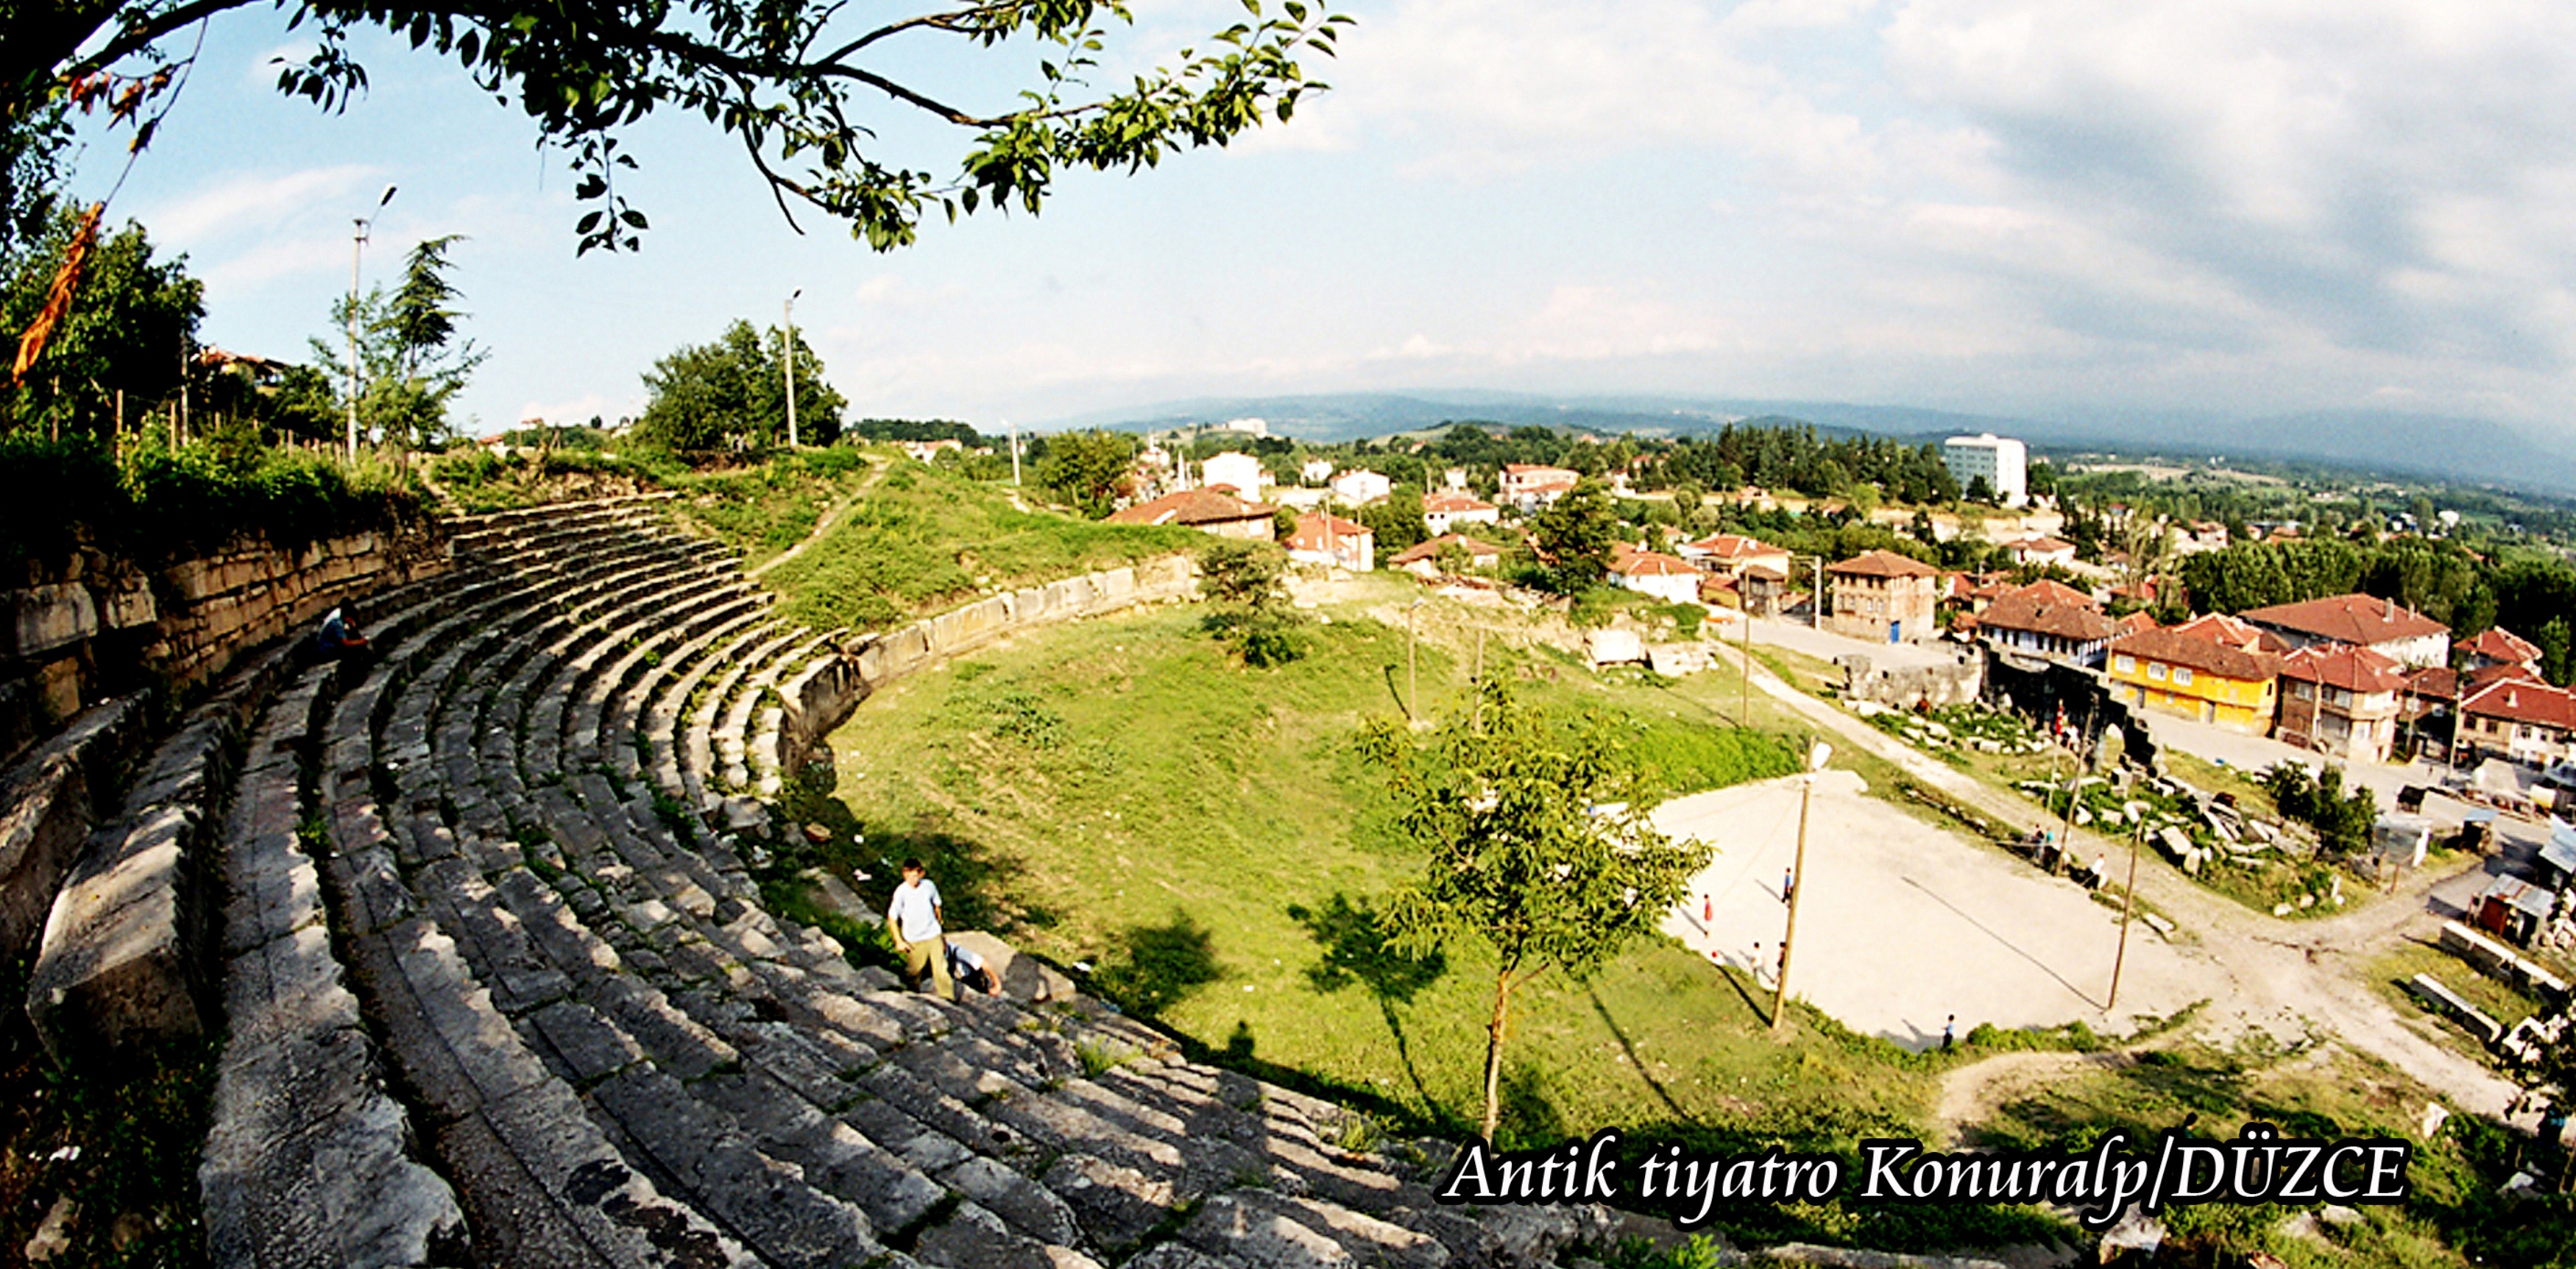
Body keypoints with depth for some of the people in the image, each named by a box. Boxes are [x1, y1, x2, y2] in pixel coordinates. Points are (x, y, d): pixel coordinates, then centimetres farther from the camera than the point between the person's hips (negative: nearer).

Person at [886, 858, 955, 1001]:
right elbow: (892, 918, -9)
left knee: (941, 968, 3)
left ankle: (948, 998, 17)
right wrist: (899, 941, -10)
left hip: (934, 935, 2)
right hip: (914, 940, -2)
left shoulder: (929, 886, -8)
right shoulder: (901, 892, -17)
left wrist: (940, 926, 19)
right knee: (914, 970, 13)